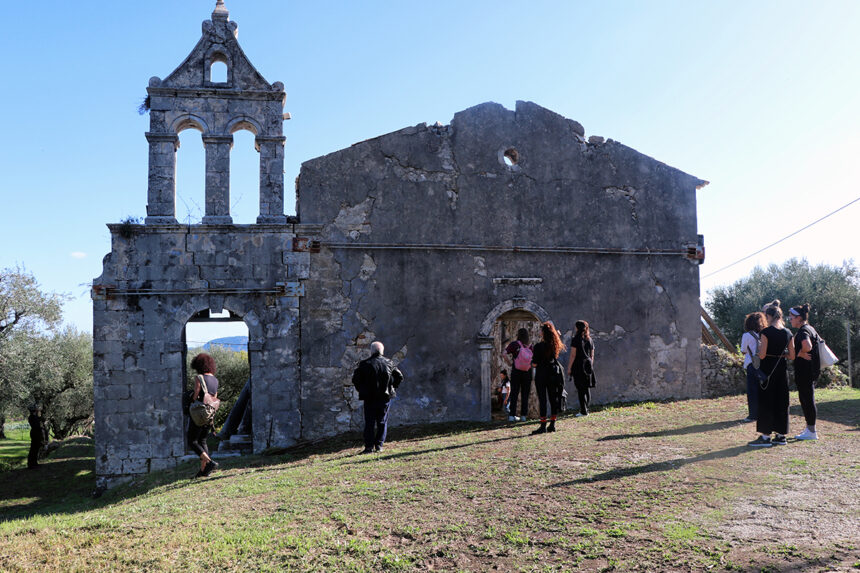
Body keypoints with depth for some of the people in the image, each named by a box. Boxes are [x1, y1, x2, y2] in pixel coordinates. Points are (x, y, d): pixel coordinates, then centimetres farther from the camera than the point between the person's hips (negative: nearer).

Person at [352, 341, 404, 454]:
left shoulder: (365, 364, -4)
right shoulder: (389, 363, 4)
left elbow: (355, 378, -6)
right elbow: (399, 376, 6)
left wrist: (361, 390, 5)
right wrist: (392, 389, 11)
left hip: (370, 398, -2)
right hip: (385, 397, 2)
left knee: (370, 423, 3)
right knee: (382, 422, 10)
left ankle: (369, 447, 0)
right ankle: (379, 445, 7)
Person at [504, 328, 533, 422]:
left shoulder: (514, 344, -7)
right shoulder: (530, 346, -1)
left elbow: (505, 354, -17)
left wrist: (510, 363, -5)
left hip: (516, 372, -2)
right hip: (527, 372, 2)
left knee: (514, 394, 5)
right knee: (525, 395, 9)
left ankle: (512, 415, 3)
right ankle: (523, 415, 10)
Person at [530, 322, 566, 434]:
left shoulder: (538, 346, -15)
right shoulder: (556, 345, 1)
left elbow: (534, 364, -15)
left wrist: (533, 363, 10)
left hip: (542, 374, -5)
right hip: (554, 373, 5)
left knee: (542, 400, -2)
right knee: (554, 398, 10)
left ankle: (543, 426, -2)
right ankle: (552, 424, 15)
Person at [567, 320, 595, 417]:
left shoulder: (576, 339, -9)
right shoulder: (590, 340, 9)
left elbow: (573, 355, -11)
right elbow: (592, 355, 14)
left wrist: (569, 367, -6)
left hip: (578, 366, -6)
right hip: (588, 366, 6)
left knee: (581, 389, -3)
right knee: (587, 388, 11)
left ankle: (583, 411, -2)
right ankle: (586, 409, 16)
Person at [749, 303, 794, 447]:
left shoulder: (766, 332, -14)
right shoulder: (787, 333, 4)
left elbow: (762, 355, -16)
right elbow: (792, 356, 6)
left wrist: (759, 347, 4)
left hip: (768, 370, -6)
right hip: (782, 369, 6)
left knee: (766, 402, 1)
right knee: (781, 402, 12)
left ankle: (765, 436, 2)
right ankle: (781, 435, 17)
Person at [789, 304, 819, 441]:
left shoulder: (802, 331, -17)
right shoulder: (811, 329, 15)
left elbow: (807, 346, -34)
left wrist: (800, 354, -16)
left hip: (804, 371, -10)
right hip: (811, 370, 10)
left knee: (807, 399, -4)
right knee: (807, 399, 16)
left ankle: (811, 432, 1)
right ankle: (810, 428, 23)